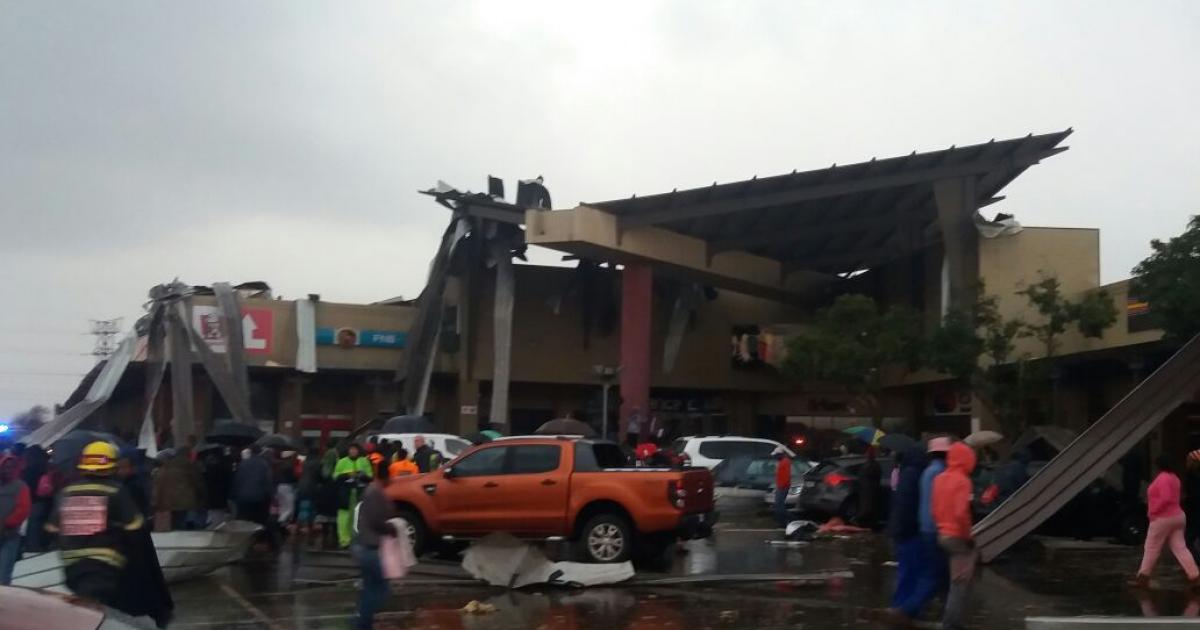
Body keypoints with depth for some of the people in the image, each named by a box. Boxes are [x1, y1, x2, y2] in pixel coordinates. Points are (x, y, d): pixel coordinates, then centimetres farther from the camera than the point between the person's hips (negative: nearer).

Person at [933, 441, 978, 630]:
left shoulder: (940, 479, 9)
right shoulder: (963, 481, -16)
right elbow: (961, 512, -24)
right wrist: (968, 536, -14)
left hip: (943, 535, 8)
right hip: (958, 537, -8)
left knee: (957, 581, 19)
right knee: (961, 584, -2)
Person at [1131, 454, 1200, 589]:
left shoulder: (1162, 478, -17)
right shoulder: (1174, 477, 14)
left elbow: (1165, 498, -28)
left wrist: (1152, 511, -19)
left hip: (1163, 518, -9)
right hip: (1177, 516, 9)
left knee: (1151, 549, 2)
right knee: (1180, 548, 3)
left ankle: (1143, 577, 9)